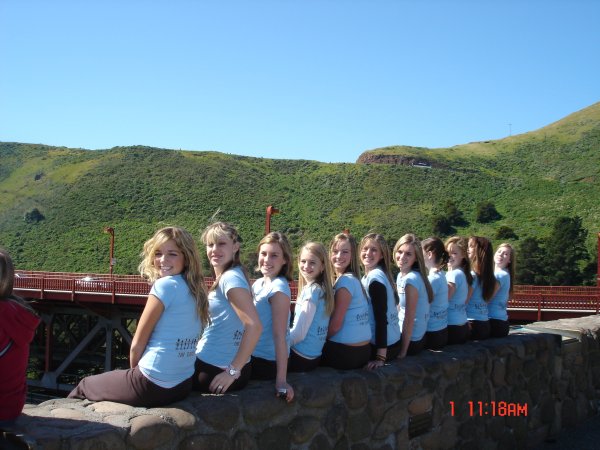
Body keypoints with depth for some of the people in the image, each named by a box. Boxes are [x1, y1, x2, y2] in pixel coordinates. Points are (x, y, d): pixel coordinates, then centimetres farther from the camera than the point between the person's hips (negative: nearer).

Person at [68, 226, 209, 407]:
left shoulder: (165, 285, -16)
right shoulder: (196, 290, 6)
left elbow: (137, 344, -10)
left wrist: (134, 369, 8)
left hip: (154, 386, -8)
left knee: (84, 386, 19)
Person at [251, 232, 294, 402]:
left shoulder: (278, 288, -19)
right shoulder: (258, 283, 6)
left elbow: (280, 335, -23)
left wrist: (281, 380, -24)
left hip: (266, 362, -7)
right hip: (253, 355, 7)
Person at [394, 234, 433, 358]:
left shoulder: (412, 279, -22)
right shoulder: (401, 275, 4)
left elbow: (409, 318, -21)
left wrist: (403, 351, -18)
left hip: (411, 339, -7)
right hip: (404, 333, 7)